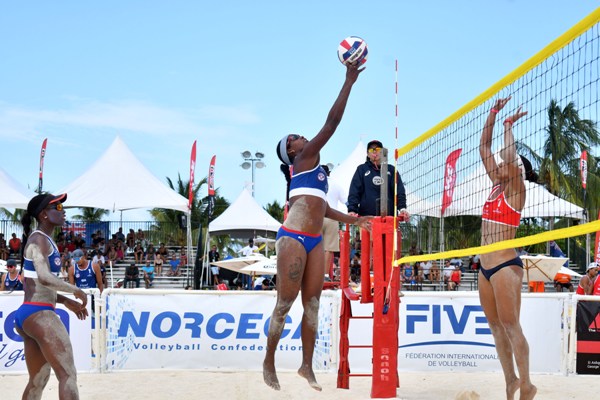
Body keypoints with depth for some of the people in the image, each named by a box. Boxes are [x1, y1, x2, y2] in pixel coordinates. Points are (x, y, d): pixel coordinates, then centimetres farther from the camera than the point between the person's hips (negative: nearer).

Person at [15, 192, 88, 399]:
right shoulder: (39, 239, -10)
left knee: (38, 380, 17)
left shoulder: (42, 240, 19)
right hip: (39, 314, -10)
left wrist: (66, 301, 18)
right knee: (68, 374, -12)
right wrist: (76, 290, -14)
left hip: (26, 315, 10)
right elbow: (44, 278, -26)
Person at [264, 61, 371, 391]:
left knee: (312, 303, 6)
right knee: (285, 303, -3)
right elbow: (332, 123, -10)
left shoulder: (313, 170, 22)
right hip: (293, 238, -9)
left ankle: (307, 366, 12)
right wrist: (349, 81, -8)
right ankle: (269, 362, 9)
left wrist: (354, 220, 28)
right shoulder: (303, 160, -3)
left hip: (314, 240, 9)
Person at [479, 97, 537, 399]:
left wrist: (508, 127, -11)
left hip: (506, 265, -8)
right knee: (496, 327, 10)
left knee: (511, 326, -6)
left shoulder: (516, 189, -6)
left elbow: (509, 158, -24)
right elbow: (484, 149, 12)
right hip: (486, 266, 8)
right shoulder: (496, 186, 13)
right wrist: (493, 114, 8)